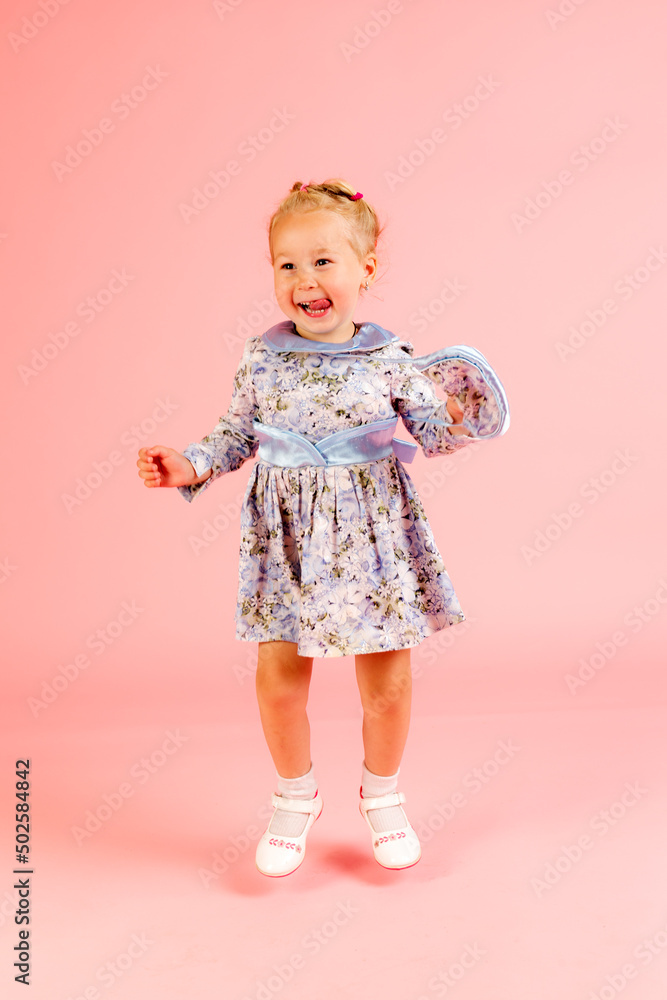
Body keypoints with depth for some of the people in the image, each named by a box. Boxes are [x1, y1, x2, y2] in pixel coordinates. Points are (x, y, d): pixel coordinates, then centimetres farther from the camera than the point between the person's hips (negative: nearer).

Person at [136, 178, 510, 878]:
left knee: (388, 683, 8)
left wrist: (455, 422, -19)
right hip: (287, 538, 1)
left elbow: (433, 432, 2)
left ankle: (381, 796, 36)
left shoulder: (392, 360, -4)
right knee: (278, 682, 5)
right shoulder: (262, 359, 0)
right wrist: (190, 466, -5)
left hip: (373, 537, -1)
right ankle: (295, 799, 33)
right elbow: (238, 436, 10)